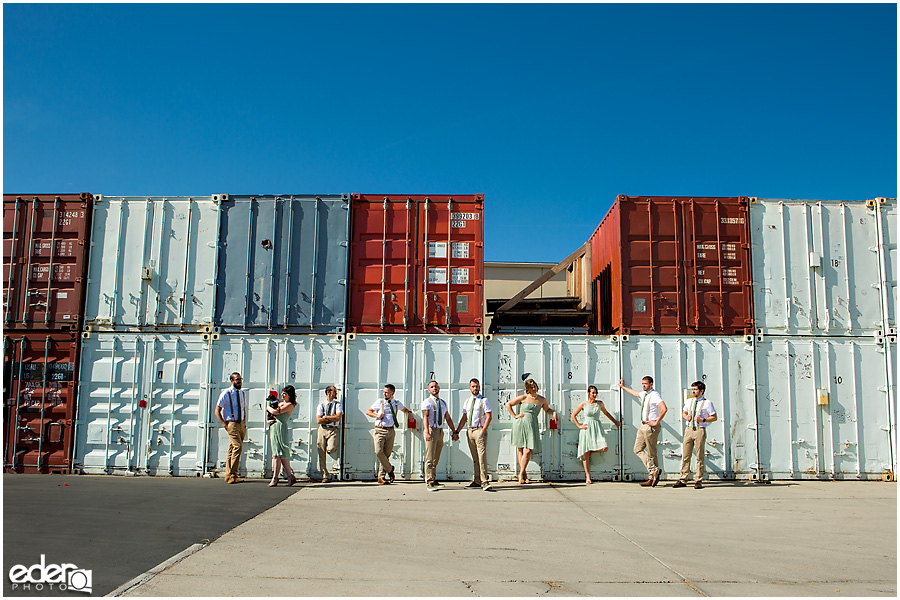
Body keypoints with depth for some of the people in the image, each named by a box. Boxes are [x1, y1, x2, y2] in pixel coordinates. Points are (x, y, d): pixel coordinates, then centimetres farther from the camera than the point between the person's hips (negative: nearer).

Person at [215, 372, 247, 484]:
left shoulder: (243, 394, 14)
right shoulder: (226, 394, -5)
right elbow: (217, 411, -3)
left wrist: (244, 423, 14)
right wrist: (224, 424, -10)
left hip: (242, 423, 6)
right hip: (232, 423, -6)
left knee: (232, 449, 8)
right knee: (238, 446, -18)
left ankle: (228, 475, 13)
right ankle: (232, 475, -14)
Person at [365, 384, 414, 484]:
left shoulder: (397, 403, 11)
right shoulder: (379, 402, 3)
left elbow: (404, 409, 31)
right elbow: (368, 411, 11)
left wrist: (409, 412, 8)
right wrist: (376, 415, -7)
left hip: (391, 431, 2)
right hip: (380, 430, -2)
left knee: (387, 454, 2)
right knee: (379, 452, -17)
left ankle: (381, 477, 11)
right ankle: (390, 469, 6)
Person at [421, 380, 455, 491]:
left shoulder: (443, 403, 18)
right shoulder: (427, 402, -3)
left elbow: (448, 419, 21)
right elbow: (425, 417, -16)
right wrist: (427, 432, -28)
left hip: (440, 431, 6)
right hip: (431, 430, -6)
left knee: (436, 459, 13)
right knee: (430, 458, -9)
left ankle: (434, 479, 23)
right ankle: (429, 482, -10)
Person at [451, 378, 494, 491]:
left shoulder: (484, 401, -2)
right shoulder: (467, 402, 16)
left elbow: (488, 417, -8)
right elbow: (464, 418, 17)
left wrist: (483, 431, -15)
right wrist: (456, 432, 10)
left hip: (480, 430, -6)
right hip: (469, 431, 6)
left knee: (482, 456, -13)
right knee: (475, 458, 10)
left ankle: (485, 482, -14)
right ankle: (477, 481, 15)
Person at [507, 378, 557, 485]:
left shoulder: (542, 400, 12)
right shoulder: (523, 398, 4)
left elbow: (547, 409, 31)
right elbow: (508, 404, 10)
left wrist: (553, 412, 10)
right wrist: (514, 416, 4)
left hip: (532, 425, 2)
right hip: (520, 423, -1)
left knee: (528, 451, -10)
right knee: (520, 449, 2)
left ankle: (521, 474, 0)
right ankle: (523, 474, 11)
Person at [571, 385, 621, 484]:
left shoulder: (600, 403, 8)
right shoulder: (583, 404, 2)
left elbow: (606, 413, 27)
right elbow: (573, 415, 11)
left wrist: (615, 422, 31)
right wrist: (579, 426, 4)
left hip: (597, 428, 2)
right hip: (587, 429, -2)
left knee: (604, 448, -18)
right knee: (586, 453, -4)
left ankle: (591, 451, 15)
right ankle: (588, 477, 2)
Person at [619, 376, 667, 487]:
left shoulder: (654, 395, -15)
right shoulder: (644, 394, 13)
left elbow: (664, 409, -29)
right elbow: (635, 393, 37)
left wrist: (656, 422, -22)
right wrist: (623, 387, 49)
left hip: (651, 427, -9)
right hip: (643, 425, 9)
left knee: (651, 453, -5)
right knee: (638, 449, 6)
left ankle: (652, 478, 0)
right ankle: (653, 470, 3)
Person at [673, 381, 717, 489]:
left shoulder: (707, 403, -2)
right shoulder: (688, 401, 13)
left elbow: (714, 417, 1)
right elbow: (684, 412, 27)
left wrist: (703, 420, -13)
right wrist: (686, 417, 4)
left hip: (700, 430, -4)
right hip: (689, 429, 5)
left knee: (700, 457, 0)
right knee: (685, 456, 5)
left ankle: (698, 481, 8)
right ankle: (683, 479, 11)